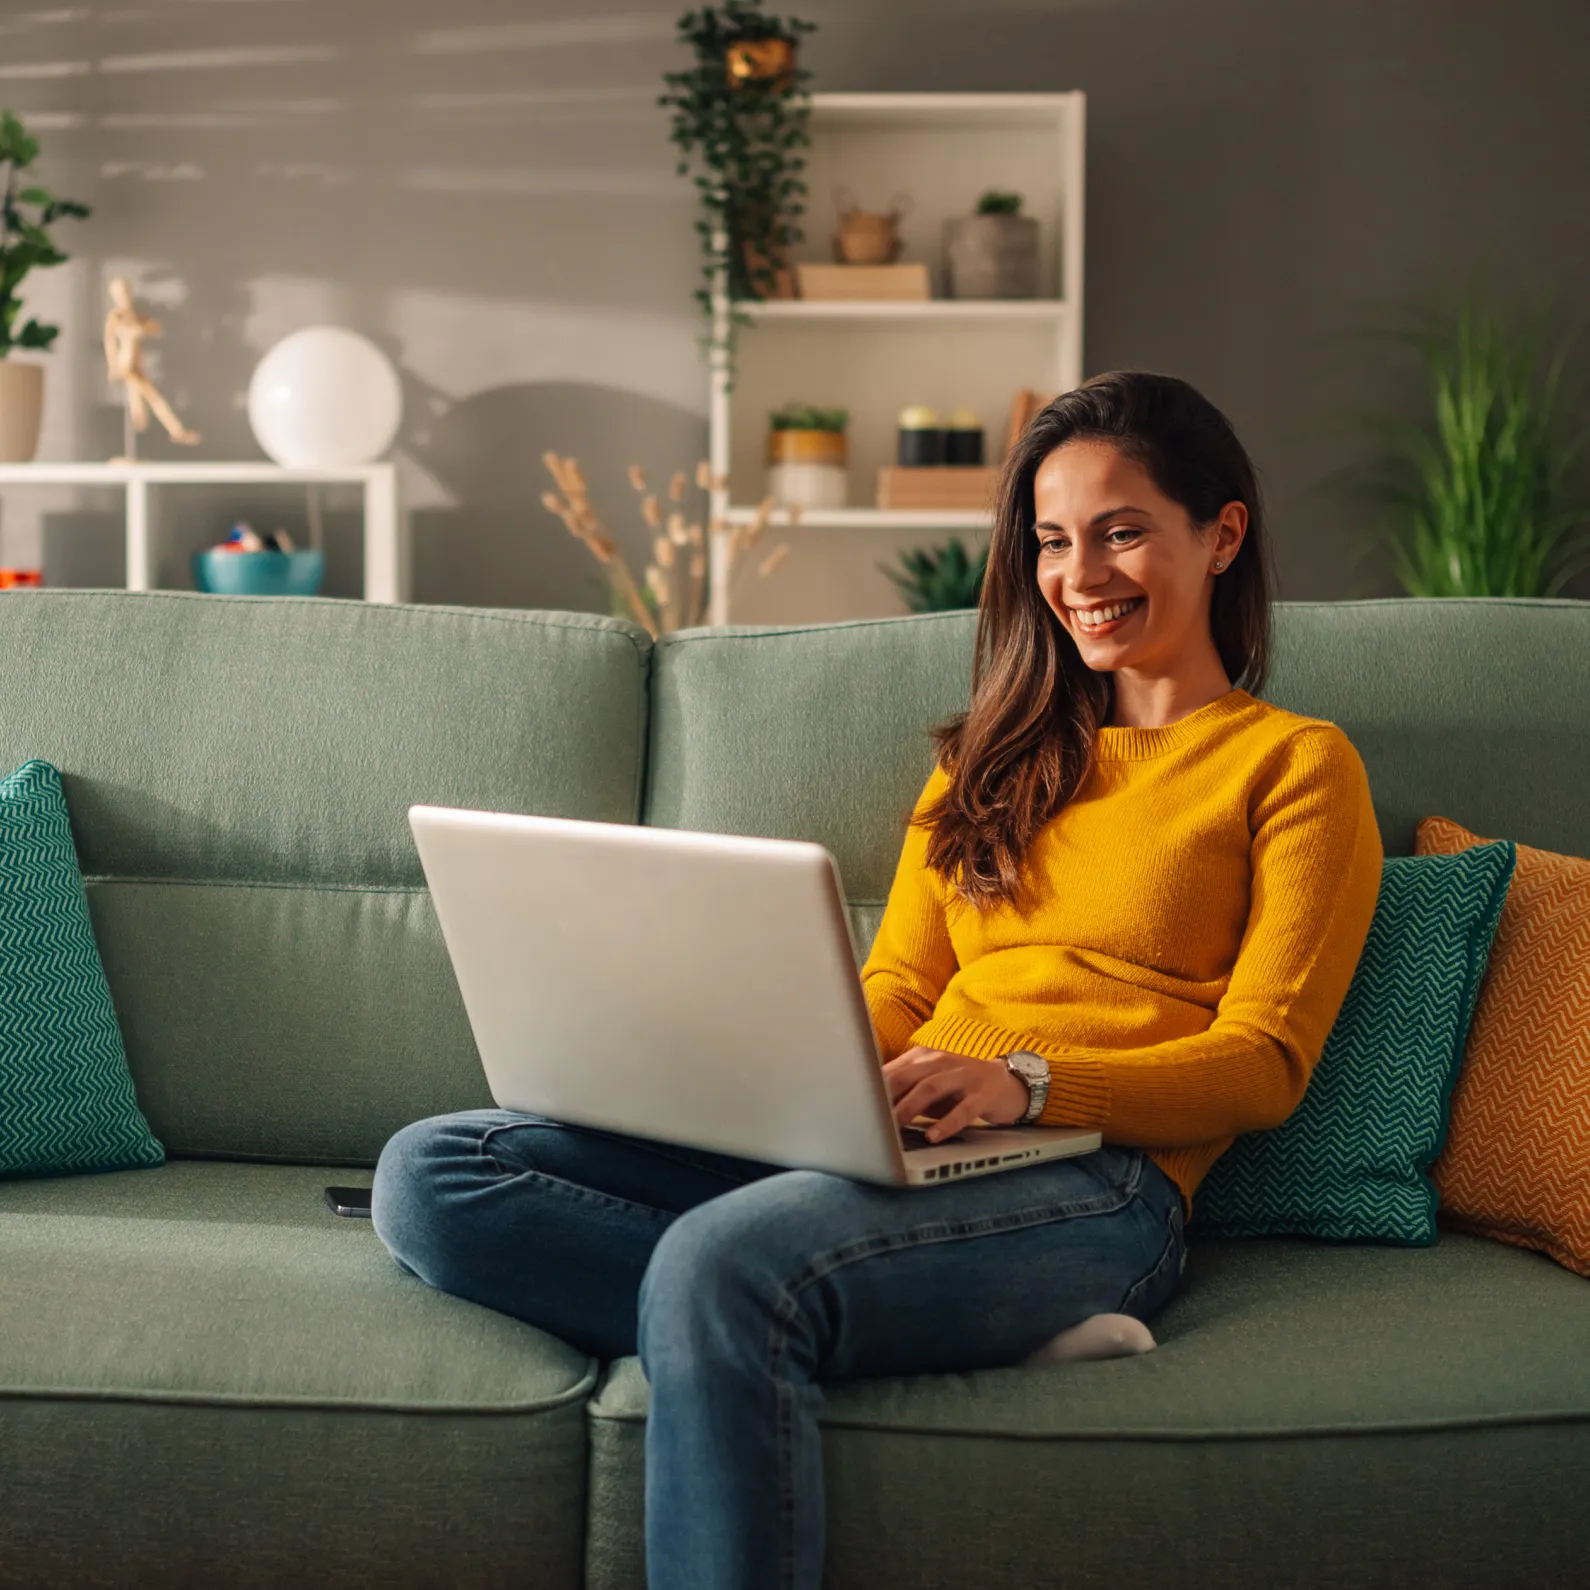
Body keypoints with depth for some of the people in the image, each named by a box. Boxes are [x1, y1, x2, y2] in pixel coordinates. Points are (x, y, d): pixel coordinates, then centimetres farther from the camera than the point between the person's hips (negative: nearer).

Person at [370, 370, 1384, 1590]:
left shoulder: (1294, 764, 11)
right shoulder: (996, 753, 29)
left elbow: (1265, 1063, 0)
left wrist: (1028, 1081, -17)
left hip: (1090, 1180, -7)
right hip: (900, 1146, 7)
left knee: (722, 1260, -38)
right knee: (428, 1172, -16)